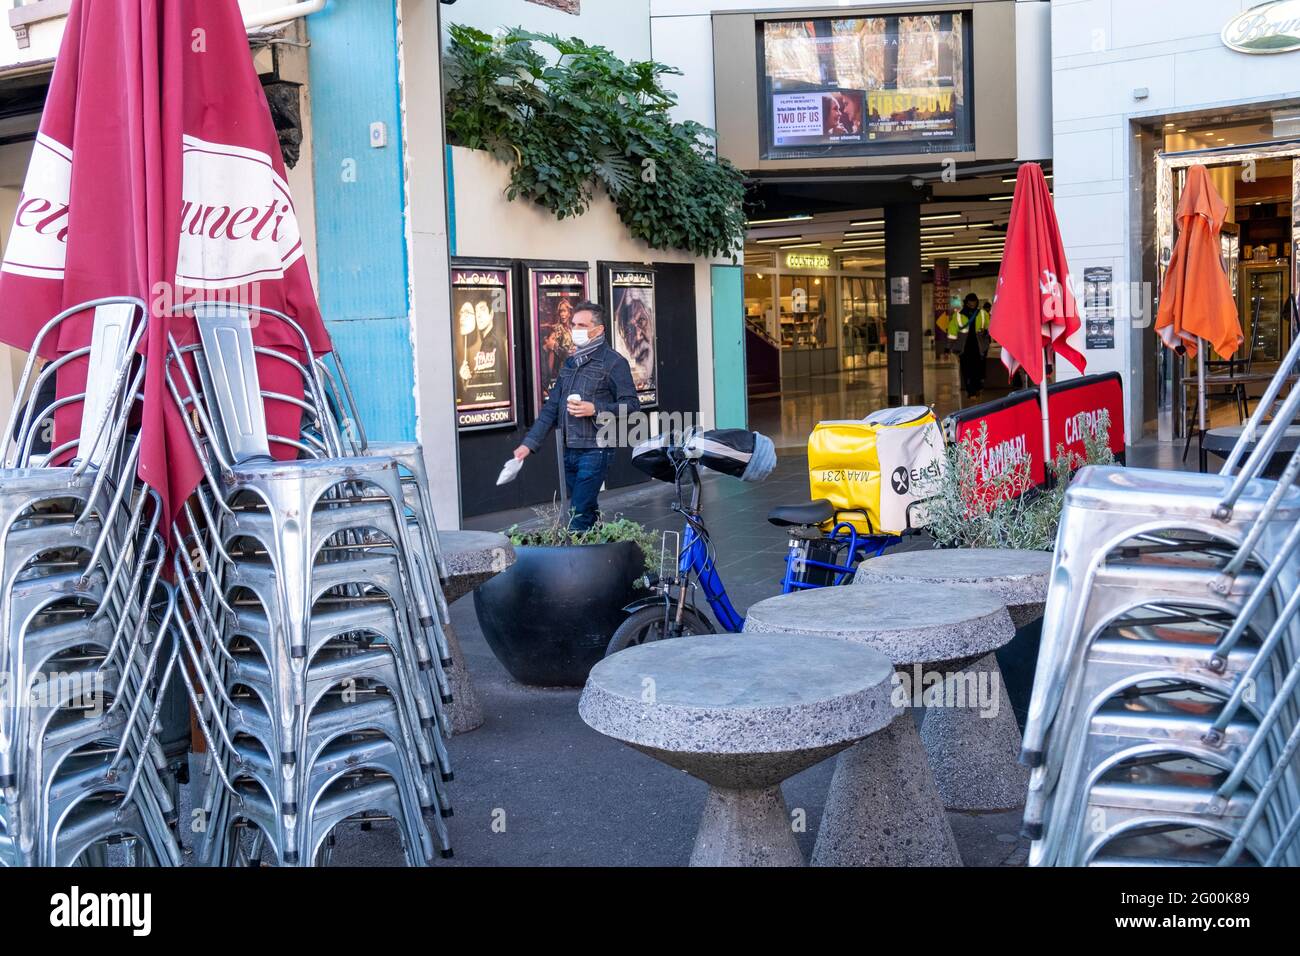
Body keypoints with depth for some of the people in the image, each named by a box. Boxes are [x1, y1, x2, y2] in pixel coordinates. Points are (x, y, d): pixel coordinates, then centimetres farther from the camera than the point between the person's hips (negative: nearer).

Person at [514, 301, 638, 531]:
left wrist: (595, 409, -19)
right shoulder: (570, 363, 16)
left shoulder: (613, 362, -5)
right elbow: (551, 408, 15)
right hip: (569, 451, 7)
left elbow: (631, 405, -9)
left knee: (579, 516, -12)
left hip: (595, 450, -7)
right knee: (588, 514, 13)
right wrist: (529, 443, 8)